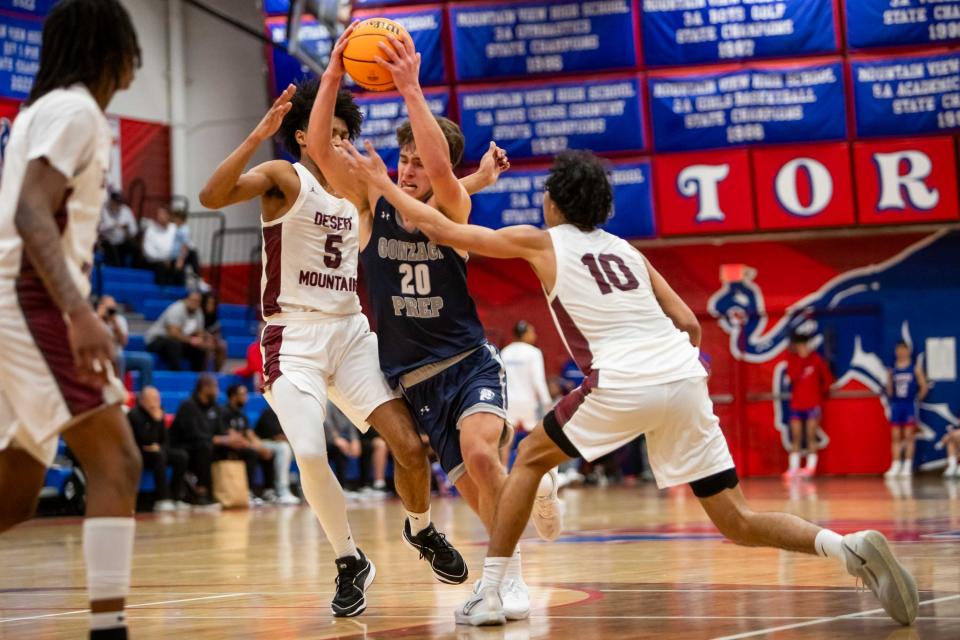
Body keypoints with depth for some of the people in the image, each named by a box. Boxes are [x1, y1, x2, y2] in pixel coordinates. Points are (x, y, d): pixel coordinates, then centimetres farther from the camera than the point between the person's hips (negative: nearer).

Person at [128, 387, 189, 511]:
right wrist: (156, 421, -24)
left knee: (182, 456, -11)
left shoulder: (158, 413, 7)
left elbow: (164, 440, 14)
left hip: (154, 450, 8)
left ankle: (175, 497, -14)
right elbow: (146, 440, -24)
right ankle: (162, 500, -37)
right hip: (137, 454, -8)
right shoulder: (134, 415, -15)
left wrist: (158, 447, -8)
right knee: (159, 455, -35)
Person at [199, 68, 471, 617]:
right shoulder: (284, 178, -5)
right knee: (310, 455, -22)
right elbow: (213, 197, -23)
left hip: (352, 332, 5)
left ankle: (423, 530, 26)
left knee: (410, 445, -5)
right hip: (294, 338, -5)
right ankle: (351, 562, 1)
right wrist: (260, 133, -30)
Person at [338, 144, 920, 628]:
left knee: (531, 459, 21)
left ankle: (489, 593, 16)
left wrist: (382, 182, 30)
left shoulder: (542, 242, 14)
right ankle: (849, 548, -17)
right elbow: (690, 325, 20)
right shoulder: (626, 249, 26)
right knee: (737, 522, 7)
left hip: (622, 384, -4)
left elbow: (442, 229, 19)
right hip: (685, 378, 5)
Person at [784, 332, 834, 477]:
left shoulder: (815, 358, -3)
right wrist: (801, 360, -19)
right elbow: (792, 377, -15)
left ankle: (811, 466, -4)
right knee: (795, 437, 2)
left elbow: (828, 378, 5)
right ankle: (793, 467, 5)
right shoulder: (792, 359, 2)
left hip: (814, 404, -2)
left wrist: (822, 393, 4)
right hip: (796, 404, 2)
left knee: (811, 435, -6)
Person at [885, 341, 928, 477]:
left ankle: (908, 466, 1)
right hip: (896, 405, 3)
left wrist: (918, 399, -2)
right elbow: (889, 392, 5)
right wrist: (889, 378, -10)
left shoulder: (915, 367, 0)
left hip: (910, 405, -3)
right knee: (895, 436, 1)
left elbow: (923, 386, 2)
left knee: (909, 436, -2)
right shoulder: (892, 370, 7)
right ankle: (896, 465, 3)